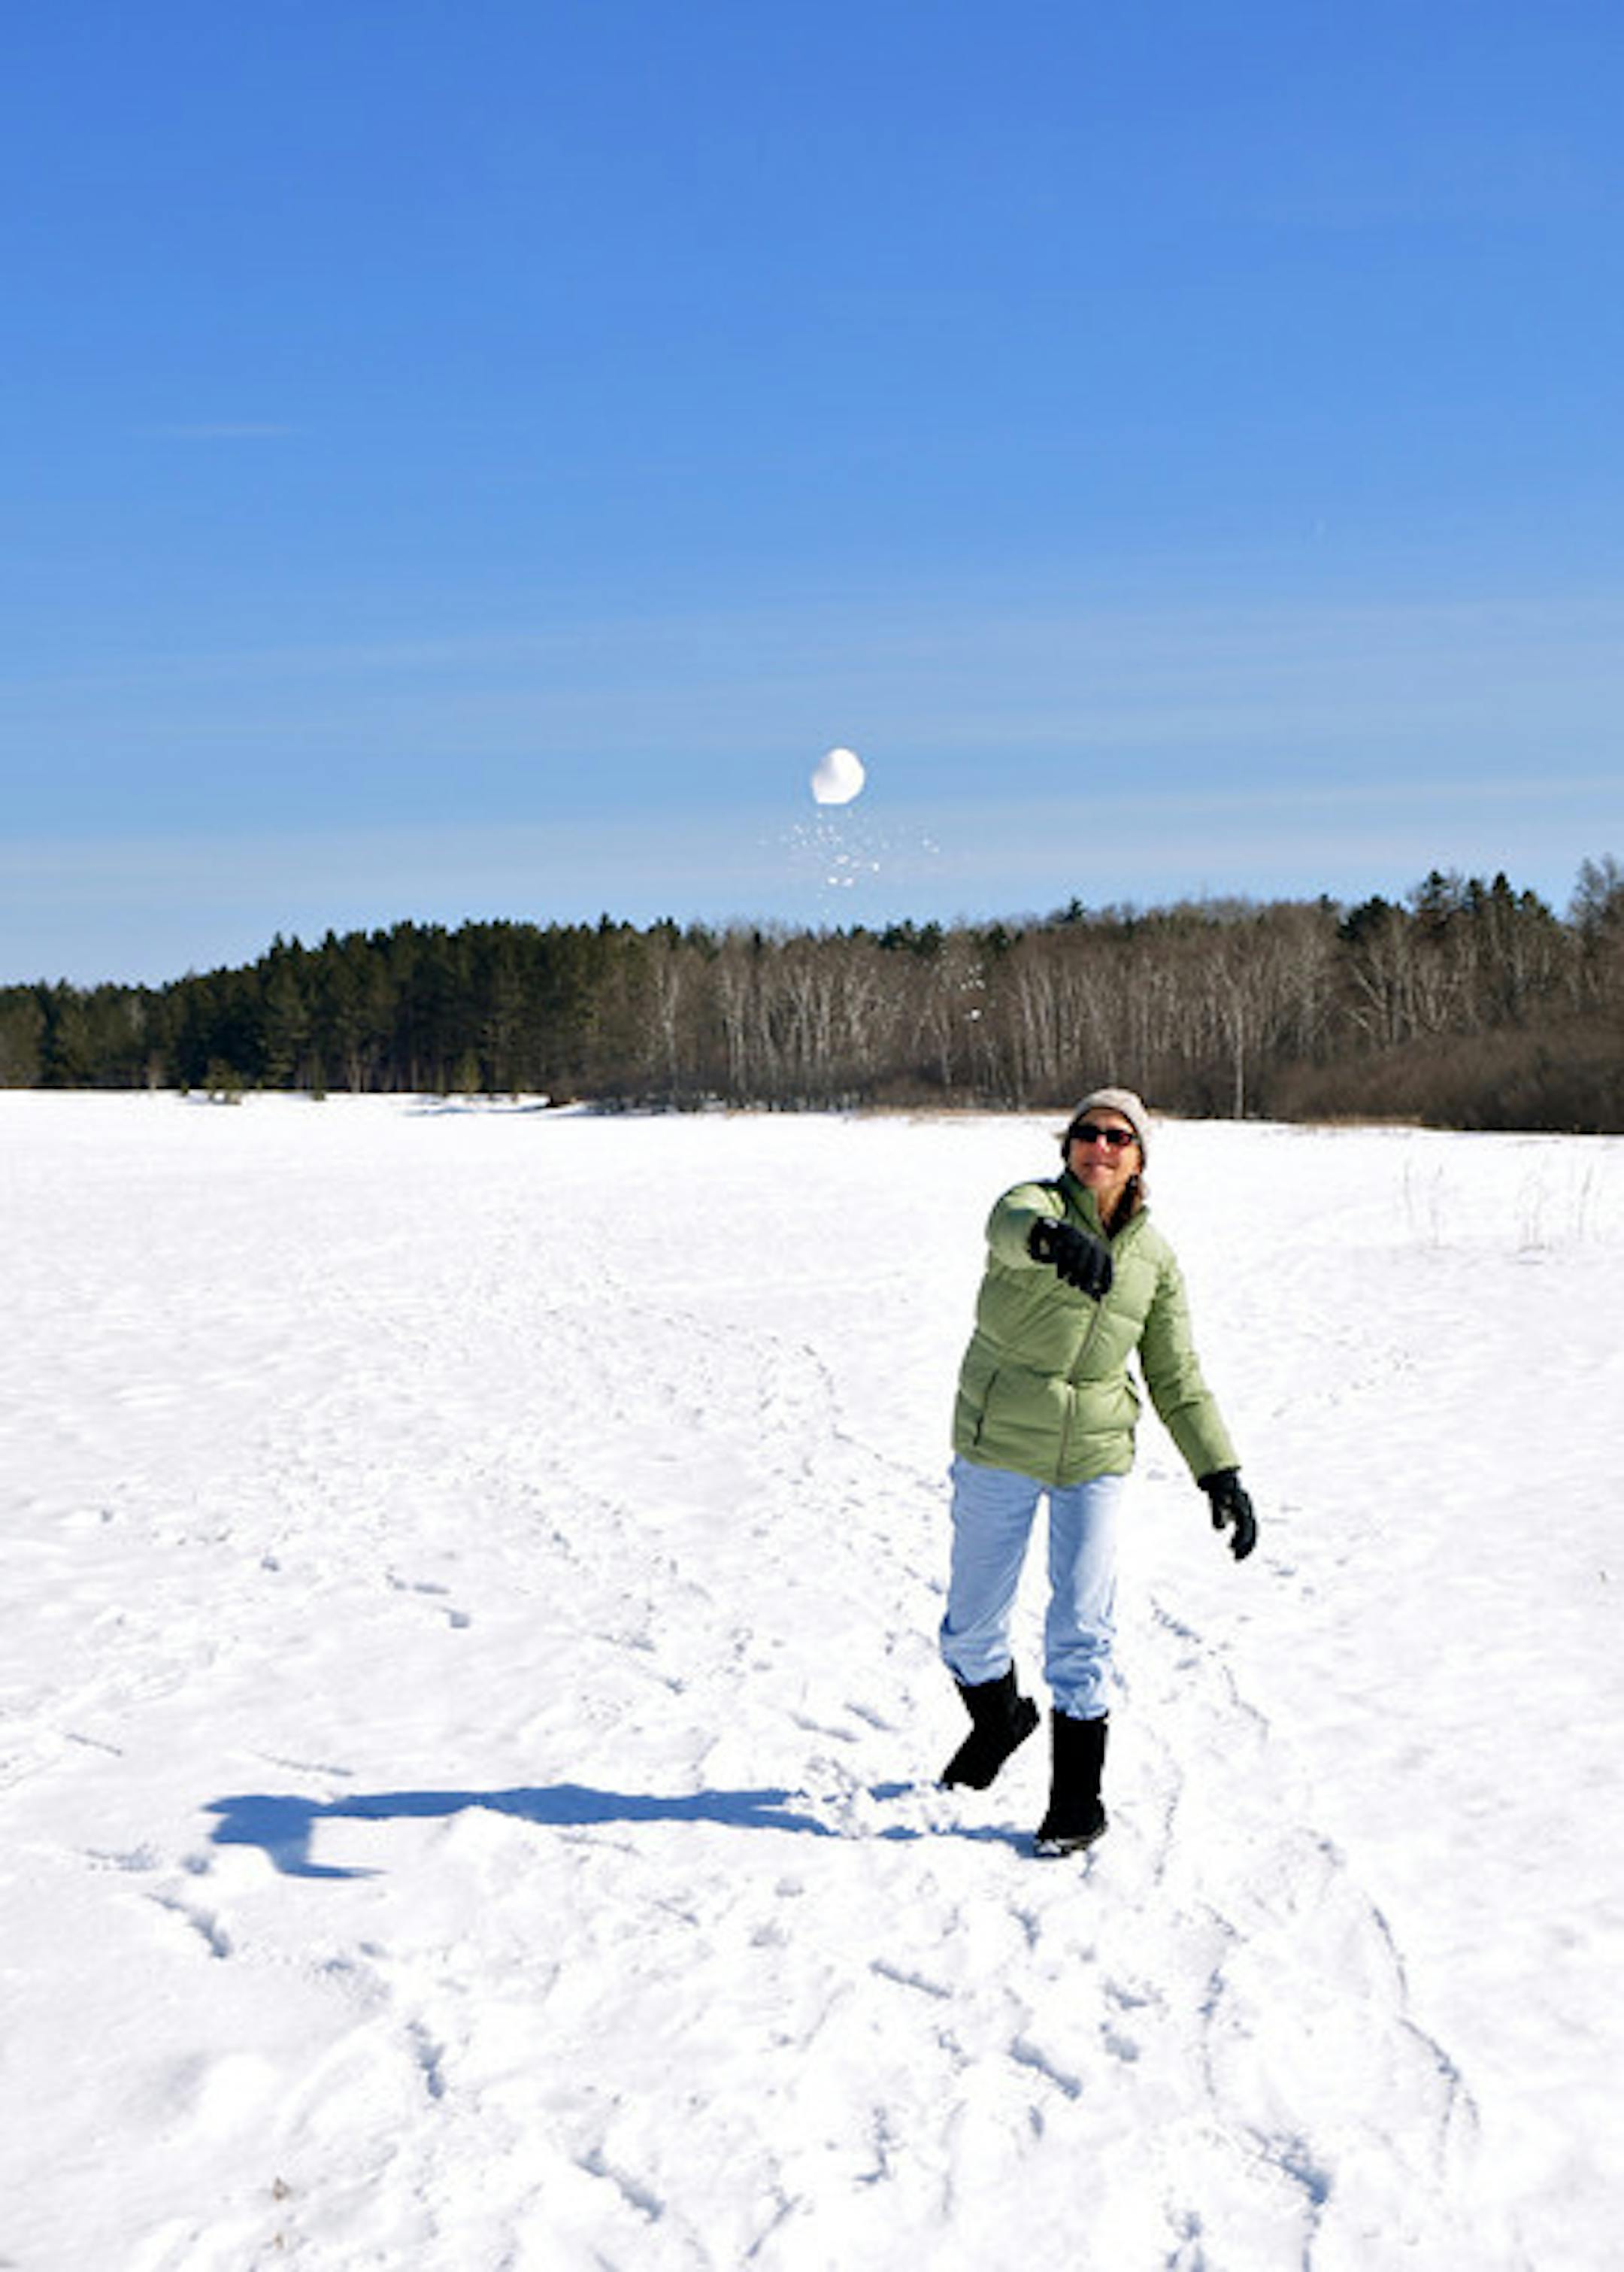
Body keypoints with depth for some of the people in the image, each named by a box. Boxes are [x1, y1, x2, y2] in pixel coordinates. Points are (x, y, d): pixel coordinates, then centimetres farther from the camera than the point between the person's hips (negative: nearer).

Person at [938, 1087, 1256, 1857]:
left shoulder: (1155, 1258, 4)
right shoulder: (1036, 1204, -7)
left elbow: (1177, 1378, 10)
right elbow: (1011, 1226, -35)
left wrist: (1221, 1474, 3)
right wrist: (1057, 1238, -59)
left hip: (1095, 1456, 1)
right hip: (997, 1446, -1)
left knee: (1082, 1633, -2)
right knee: (972, 1624, 10)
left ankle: (1078, 1801, 12)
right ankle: (999, 1717, 42)